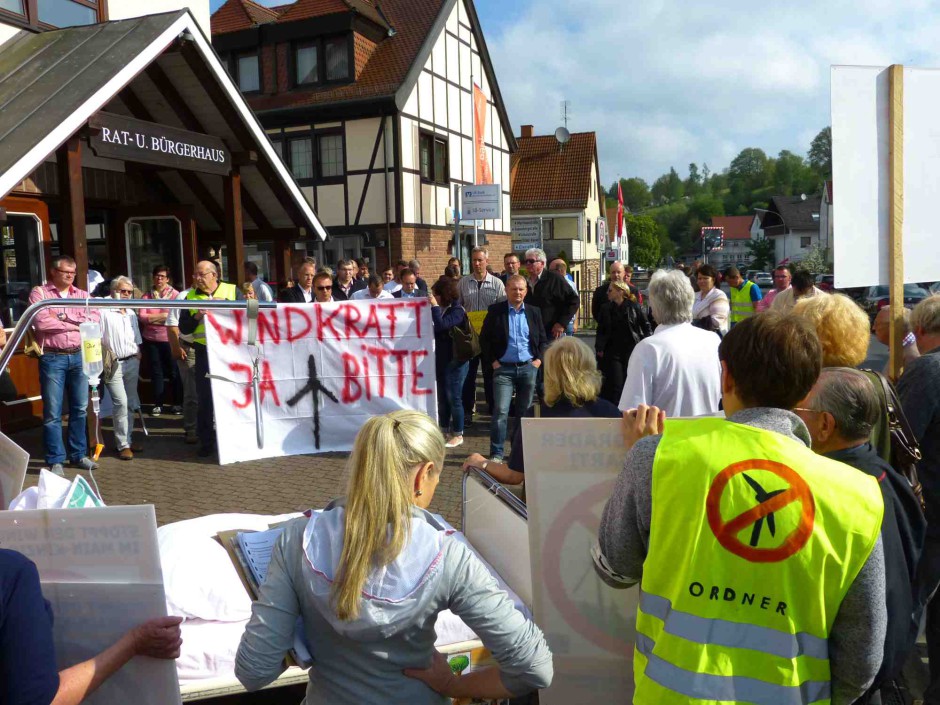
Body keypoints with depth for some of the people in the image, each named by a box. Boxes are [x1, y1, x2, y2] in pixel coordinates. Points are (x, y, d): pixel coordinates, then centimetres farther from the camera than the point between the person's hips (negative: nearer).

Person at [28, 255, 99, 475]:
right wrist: (76, 323, -7)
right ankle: (55, 460, 8)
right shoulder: (39, 293, 1)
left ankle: (78, 454, 20)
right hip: (52, 359, -4)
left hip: (79, 357, 4)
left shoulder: (82, 295, 13)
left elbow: (94, 318, -3)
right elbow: (41, 322, -15)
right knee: (52, 412, 0)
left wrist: (64, 316, -11)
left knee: (80, 408, 9)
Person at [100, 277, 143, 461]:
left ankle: (128, 439, 20)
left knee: (130, 404, 10)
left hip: (132, 362, 7)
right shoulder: (104, 312, -6)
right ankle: (123, 445, -4)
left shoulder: (131, 314, 15)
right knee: (121, 402, -11)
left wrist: (138, 360, 11)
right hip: (114, 364, -7)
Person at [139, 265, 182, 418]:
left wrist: (152, 317, -8)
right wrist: (163, 315, -10)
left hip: (170, 339, -2)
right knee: (156, 372, 8)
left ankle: (176, 403, 13)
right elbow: (141, 317, -3)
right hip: (151, 339, 2)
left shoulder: (175, 294, -1)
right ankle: (158, 404, 15)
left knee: (174, 372, 3)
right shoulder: (147, 296, 6)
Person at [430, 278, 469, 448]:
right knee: (442, 397, 13)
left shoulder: (457, 311, -13)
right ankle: (444, 431, 24)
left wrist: (435, 306, -20)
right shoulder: (443, 309, 9)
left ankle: (458, 434, 10)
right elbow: (437, 331, 10)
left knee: (454, 397, -2)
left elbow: (441, 325, -28)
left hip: (455, 360, -8)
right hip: (441, 359, 8)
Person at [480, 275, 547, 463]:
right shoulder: (495, 311, 0)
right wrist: (492, 361, -3)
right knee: (500, 411, -10)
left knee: (525, 412, 8)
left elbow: (543, 340, 14)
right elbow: (484, 339, 3)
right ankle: (496, 453, -3)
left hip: (528, 368, 3)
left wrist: (539, 359, 2)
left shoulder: (534, 312, 8)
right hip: (504, 369, -3)